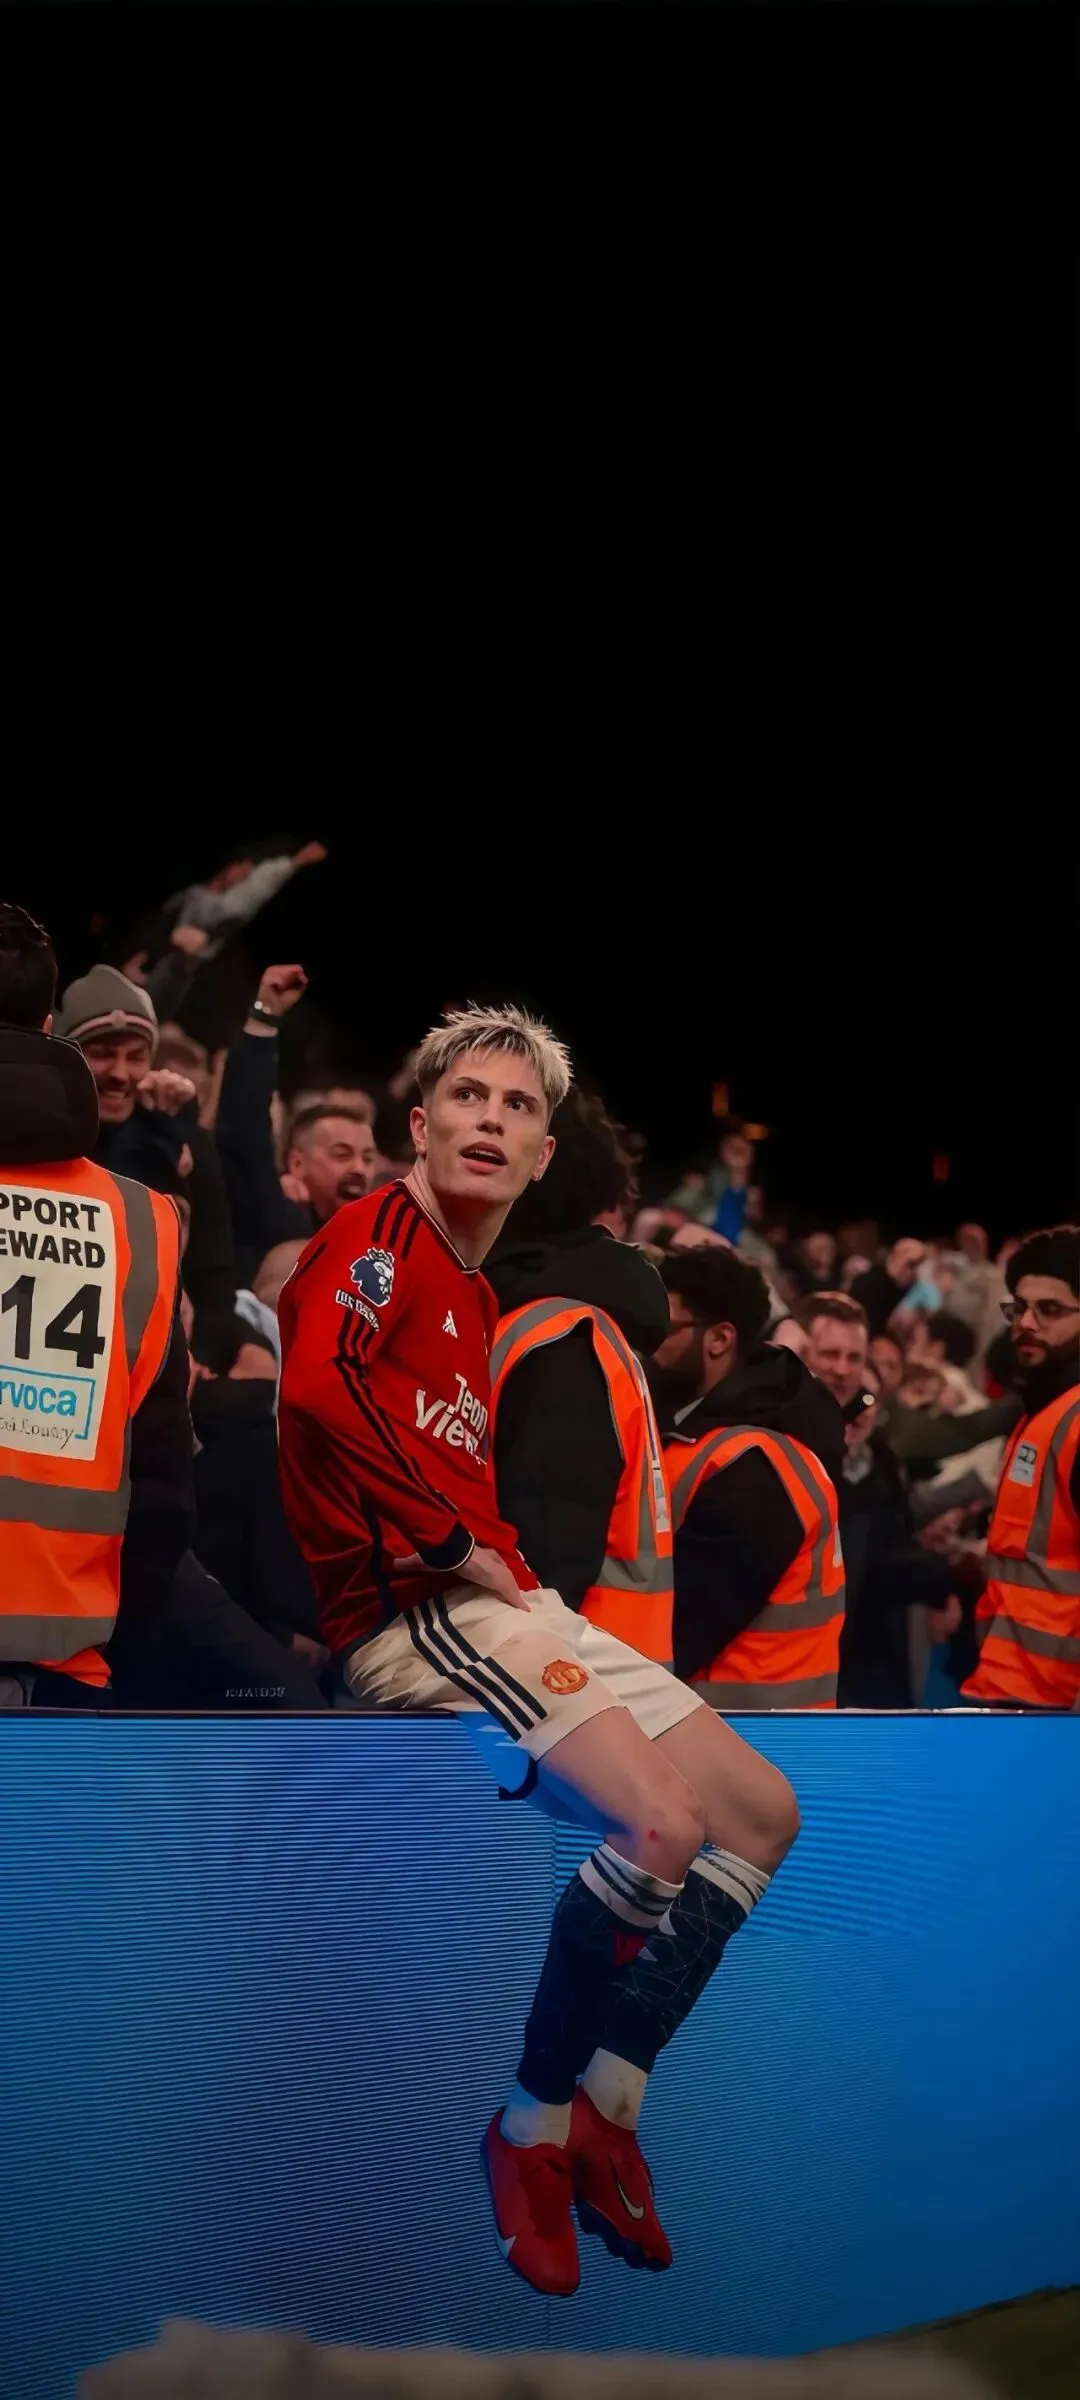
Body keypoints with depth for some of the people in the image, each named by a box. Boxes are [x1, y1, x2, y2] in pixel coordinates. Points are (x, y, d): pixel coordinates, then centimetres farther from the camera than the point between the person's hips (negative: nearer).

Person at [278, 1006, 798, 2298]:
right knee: (662, 1817, -27)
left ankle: (604, 2114, 6)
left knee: (762, 1811, 5)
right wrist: (457, 1545, -17)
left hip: (500, 1603, 10)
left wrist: (510, 1560, 1)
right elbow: (318, 1383, -24)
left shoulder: (477, 1297, 25)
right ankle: (532, 2129, -13)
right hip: (404, 1606, -10)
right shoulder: (380, 1235, -5)